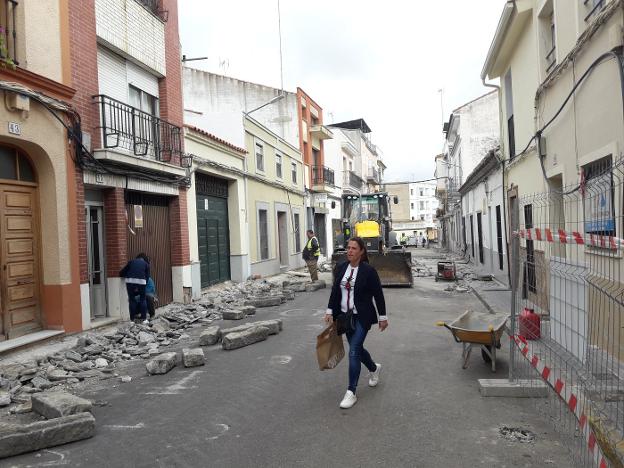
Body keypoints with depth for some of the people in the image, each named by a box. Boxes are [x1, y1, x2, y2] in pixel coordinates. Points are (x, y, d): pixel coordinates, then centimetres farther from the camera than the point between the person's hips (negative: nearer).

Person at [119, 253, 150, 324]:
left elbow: (122, 273, 19)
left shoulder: (131, 261, 24)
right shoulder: (146, 264, 22)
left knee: (132, 299, 12)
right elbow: (147, 276, 14)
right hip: (141, 281, -1)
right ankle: (144, 319, 12)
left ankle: (132, 319, 14)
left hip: (130, 280, 1)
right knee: (143, 299, 12)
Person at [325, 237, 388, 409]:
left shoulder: (368, 271, -13)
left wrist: (382, 317, -4)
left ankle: (351, 392, 1)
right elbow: (335, 291, 10)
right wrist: (330, 311, 5)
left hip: (362, 317, -6)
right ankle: (374, 367, 49)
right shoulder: (341, 268, 2)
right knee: (356, 348, 19)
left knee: (354, 351, -9)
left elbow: (378, 294, -7)